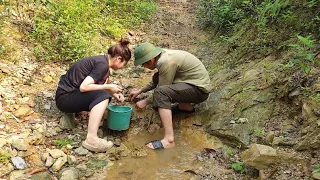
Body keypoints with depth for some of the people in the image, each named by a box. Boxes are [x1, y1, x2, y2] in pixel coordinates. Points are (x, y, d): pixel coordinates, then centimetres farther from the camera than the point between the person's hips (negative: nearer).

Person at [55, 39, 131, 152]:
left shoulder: (102, 61, 8)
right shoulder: (102, 65, -20)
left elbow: (95, 87, 11)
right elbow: (84, 87, -27)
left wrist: (113, 94, -1)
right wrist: (108, 87, -17)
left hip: (71, 93, 9)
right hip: (65, 97, -9)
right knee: (102, 96, -27)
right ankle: (91, 139, -29)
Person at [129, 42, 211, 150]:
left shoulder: (166, 62, -24)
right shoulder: (163, 54, 5)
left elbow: (161, 91, -16)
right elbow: (155, 82, 21)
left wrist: (146, 102, -3)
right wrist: (140, 91, 22)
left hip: (200, 89, -10)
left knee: (160, 92, -29)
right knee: (157, 79, 14)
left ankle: (169, 139, -31)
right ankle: (186, 106, 13)